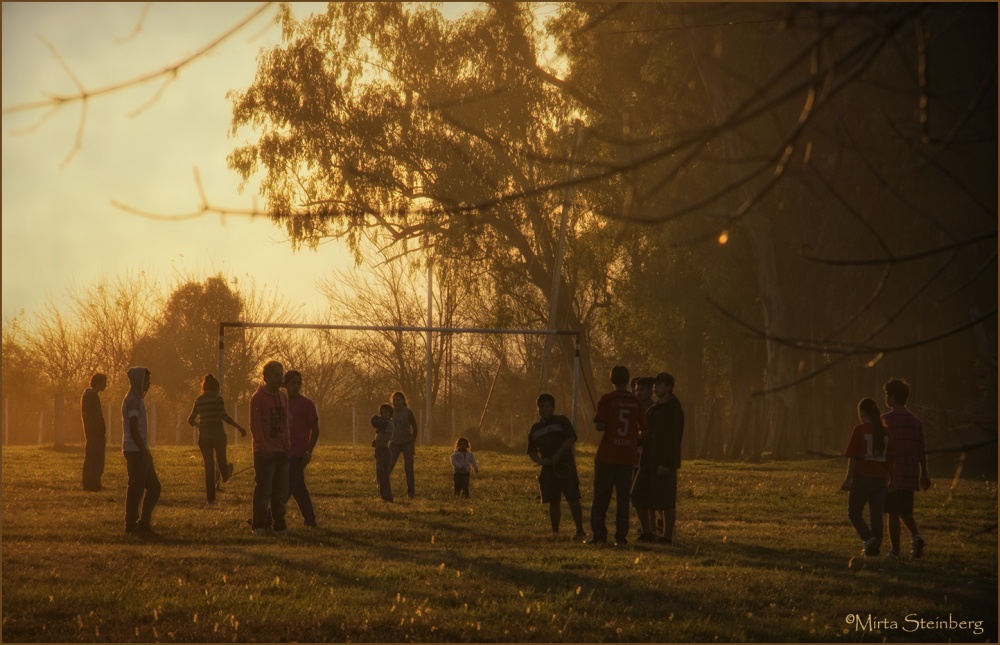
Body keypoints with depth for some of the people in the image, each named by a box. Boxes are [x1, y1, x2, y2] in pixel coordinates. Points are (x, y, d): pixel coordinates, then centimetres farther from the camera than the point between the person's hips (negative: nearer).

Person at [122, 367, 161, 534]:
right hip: (135, 451, -10)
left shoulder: (137, 399, 18)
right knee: (136, 489, -6)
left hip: (140, 452, 10)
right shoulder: (133, 400, -13)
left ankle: (144, 522, 14)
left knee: (154, 487, 12)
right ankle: (131, 524, -1)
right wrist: (144, 451, -19)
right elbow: (134, 430, -19)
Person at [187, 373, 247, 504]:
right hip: (218, 434, -3)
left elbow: (191, 420, 5)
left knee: (209, 466, 7)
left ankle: (211, 497, 3)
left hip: (204, 436, 3)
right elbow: (224, 416, -19)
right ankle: (225, 475, 55)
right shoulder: (217, 398, -8)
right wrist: (239, 427, -14)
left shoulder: (198, 400, 4)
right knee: (221, 458, 24)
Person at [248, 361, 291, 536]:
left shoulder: (283, 397, 14)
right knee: (263, 490, -5)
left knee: (281, 491, 8)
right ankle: (259, 525, 0)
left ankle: (279, 523, 14)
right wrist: (263, 447, -17)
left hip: (281, 451, 7)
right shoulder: (258, 398, -7)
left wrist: (287, 444, 9)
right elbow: (255, 426, -11)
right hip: (265, 453, -7)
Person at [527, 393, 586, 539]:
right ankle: (555, 532, 15)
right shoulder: (535, 428, 17)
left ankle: (580, 531, -9)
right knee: (553, 501, 7)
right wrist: (538, 460, -1)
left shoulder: (561, 421, 3)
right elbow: (531, 450, 21)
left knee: (573, 499, -10)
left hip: (565, 466, -5)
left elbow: (572, 438, -8)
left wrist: (558, 454, -16)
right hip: (548, 468, 5)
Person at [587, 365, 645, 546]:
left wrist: (606, 427, 9)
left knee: (601, 496, 6)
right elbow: (642, 428, 5)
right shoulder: (635, 401, 2)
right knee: (623, 497, 5)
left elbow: (600, 426, -13)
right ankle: (621, 536, 3)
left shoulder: (607, 399, -7)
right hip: (628, 456, 3)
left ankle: (598, 535, 4)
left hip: (607, 455, -2)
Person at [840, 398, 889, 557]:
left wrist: (848, 480, -6)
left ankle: (869, 538, -13)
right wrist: (889, 479, 19)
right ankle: (874, 546, 9)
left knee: (854, 513, 7)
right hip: (880, 479, 5)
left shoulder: (859, 430, -8)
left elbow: (853, 457, -10)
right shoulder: (885, 432, 6)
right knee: (876, 515, 10)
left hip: (862, 478, -4)